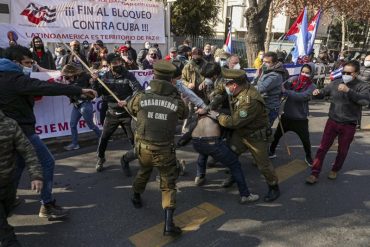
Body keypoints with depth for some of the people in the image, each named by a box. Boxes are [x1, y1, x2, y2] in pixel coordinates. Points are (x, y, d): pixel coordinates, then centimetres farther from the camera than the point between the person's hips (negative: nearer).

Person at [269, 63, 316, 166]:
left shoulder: (312, 87, -10)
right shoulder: (293, 80, -4)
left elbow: (302, 96, -27)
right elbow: (283, 89, -14)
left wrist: (285, 91, -34)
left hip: (300, 118, -2)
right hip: (287, 115, 2)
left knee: (305, 140, 8)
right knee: (277, 135, 13)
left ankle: (308, 157, 34)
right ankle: (271, 152, 35)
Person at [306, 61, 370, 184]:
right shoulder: (335, 83, 0)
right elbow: (323, 92, 7)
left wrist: (348, 90, -36)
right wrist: (317, 93, -18)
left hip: (349, 125, -1)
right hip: (332, 122, 2)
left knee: (342, 151, 14)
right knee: (323, 148, 0)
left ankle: (335, 170, 37)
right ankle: (315, 173, 7)